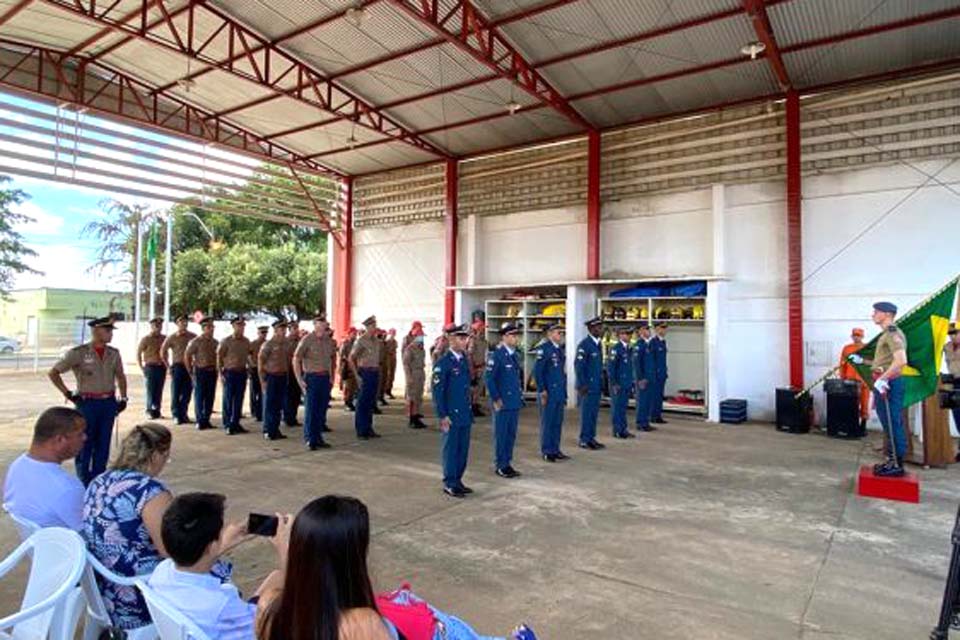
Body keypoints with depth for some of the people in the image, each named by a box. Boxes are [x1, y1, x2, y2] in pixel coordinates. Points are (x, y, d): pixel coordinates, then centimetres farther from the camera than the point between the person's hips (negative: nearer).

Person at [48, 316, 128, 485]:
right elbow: (53, 373, -2)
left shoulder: (114, 354, 7)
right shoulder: (78, 353, -7)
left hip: (109, 403, 4)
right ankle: (84, 482, 16)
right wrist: (67, 393, -6)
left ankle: (98, 478, 21)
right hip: (87, 403, -4)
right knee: (85, 443, 4)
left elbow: (120, 376, 19)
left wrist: (123, 398, 12)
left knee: (103, 443, 10)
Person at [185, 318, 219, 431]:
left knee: (210, 397, 7)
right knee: (199, 397, 1)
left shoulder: (215, 342, 9)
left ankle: (206, 420, 16)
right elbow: (186, 356, -5)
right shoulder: (196, 341, -6)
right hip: (200, 372, -5)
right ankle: (200, 421, 7)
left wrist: (216, 369, 10)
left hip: (212, 372, 5)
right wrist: (191, 372, -5)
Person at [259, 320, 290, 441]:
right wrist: (263, 380, -12)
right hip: (271, 377, -6)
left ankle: (275, 430, 18)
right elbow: (260, 362, -9)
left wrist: (287, 374, 12)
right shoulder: (268, 344, -9)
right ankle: (268, 431, 7)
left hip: (282, 378, 6)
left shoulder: (285, 344, 10)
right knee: (269, 406, 0)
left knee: (279, 406, 10)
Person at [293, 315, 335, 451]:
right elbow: (296, 359, -10)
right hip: (311, 377, -5)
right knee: (310, 409, -1)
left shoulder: (329, 340, 7)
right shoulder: (307, 340, -9)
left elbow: (333, 358, 20)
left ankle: (318, 438, 19)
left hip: (325, 378, 5)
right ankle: (310, 440, 7)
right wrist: (299, 380, -13)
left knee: (322, 410, 9)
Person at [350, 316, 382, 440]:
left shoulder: (376, 341, 10)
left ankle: (369, 429, 20)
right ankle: (361, 431, 6)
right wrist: (357, 374, -11)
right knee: (363, 403, -1)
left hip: (375, 373, 7)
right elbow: (351, 358, -9)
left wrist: (377, 370, 11)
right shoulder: (361, 341, -10)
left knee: (371, 402, 12)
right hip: (365, 373, -7)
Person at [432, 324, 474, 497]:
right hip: (451, 416, -7)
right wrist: (442, 416, -15)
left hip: (465, 415, 7)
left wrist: (469, 411, 15)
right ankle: (449, 484, 16)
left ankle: (458, 481, 26)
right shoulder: (443, 363, -13)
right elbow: (437, 390, -13)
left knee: (463, 450, 13)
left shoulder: (464, 360, 9)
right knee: (450, 449, 4)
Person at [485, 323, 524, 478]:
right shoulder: (496, 355, -12)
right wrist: (496, 399, -15)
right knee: (501, 434, 2)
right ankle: (500, 465, 13)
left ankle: (507, 463, 22)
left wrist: (520, 395, 15)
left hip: (515, 402, 7)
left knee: (511, 434, 12)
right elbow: (488, 378, -14)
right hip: (502, 403, -7)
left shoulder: (515, 355, 12)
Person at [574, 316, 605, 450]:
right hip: (587, 386, -8)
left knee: (594, 413, 13)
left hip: (597, 385, 8)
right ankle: (584, 440, 9)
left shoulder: (598, 344, 12)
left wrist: (601, 383, 15)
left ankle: (591, 438, 22)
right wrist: (582, 385, -19)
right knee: (587, 413, 0)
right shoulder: (584, 344, -15)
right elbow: (578, 365, -18)